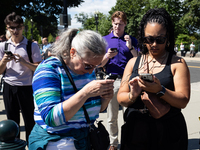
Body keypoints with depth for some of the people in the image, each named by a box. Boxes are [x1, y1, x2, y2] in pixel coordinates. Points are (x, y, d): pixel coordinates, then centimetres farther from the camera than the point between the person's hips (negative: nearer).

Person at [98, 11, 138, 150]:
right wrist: (108, 56, -13)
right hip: (112, 80, 1)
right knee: (112, 117, 8)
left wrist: (130, 47, -13)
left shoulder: (132, 40, 8)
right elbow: (100, 64, 7)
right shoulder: (105, 39, 8)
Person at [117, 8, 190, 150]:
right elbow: (120, 97, 2)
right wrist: (132, 96, -19)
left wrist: (160, 90, -27)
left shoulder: (177, 63, -2)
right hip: (135, 131, 3)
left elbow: (183, 101, -11)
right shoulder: (133, 63, 7)